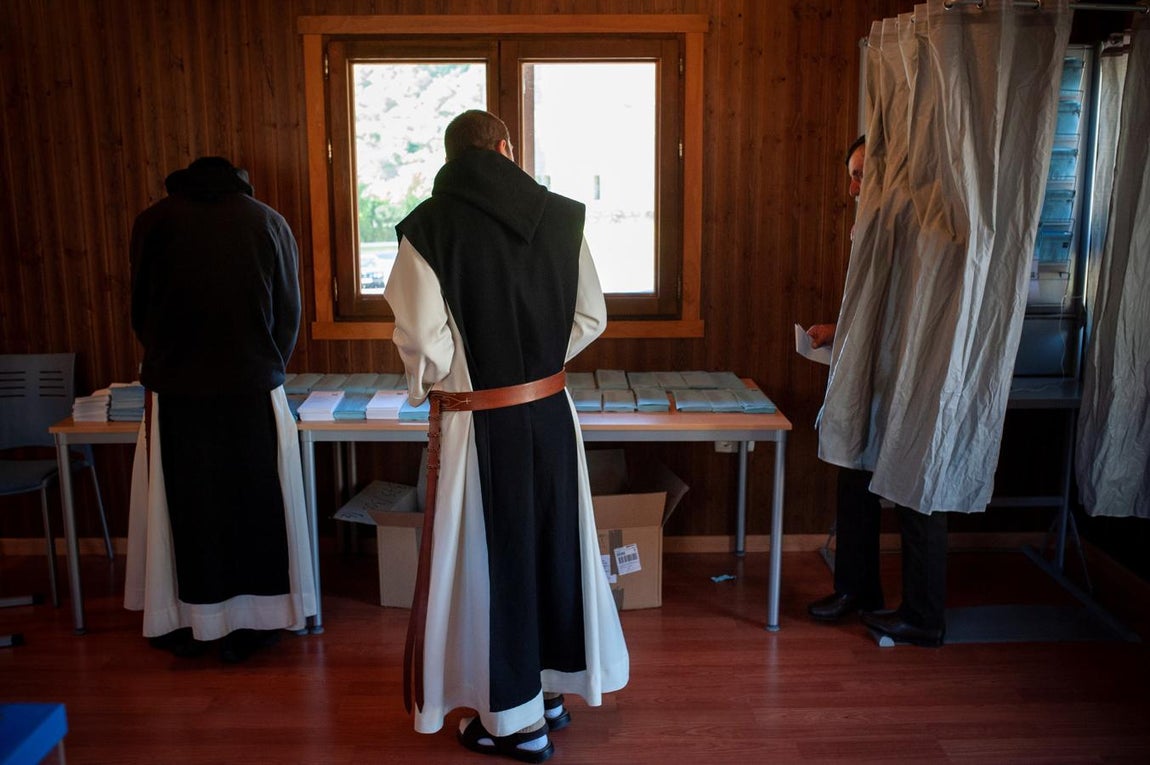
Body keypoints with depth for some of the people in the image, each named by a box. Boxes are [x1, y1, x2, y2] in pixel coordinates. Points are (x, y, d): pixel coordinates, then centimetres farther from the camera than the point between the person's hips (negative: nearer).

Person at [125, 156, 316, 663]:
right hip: (254, 392, 0)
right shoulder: (269, 222, 3)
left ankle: (186, 625, 24)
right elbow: (289, 313, 5)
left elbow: (141, 311, 10)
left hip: (175, 393, 0)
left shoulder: (154, 221, 4)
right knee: (254, 505, 10)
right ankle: (250, 625, 19)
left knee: (182, 506, 12)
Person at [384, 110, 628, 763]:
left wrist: (436, 386, 4)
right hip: (551, 411, 4)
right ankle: (553, 688, 35)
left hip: (477, 424, -4)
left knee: (491, 560, 9)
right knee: (554, 544, 18)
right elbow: (591, 318, 4)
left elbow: (423, 339, -16)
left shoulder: (428, 226, -11)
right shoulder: (562, 217, -1)